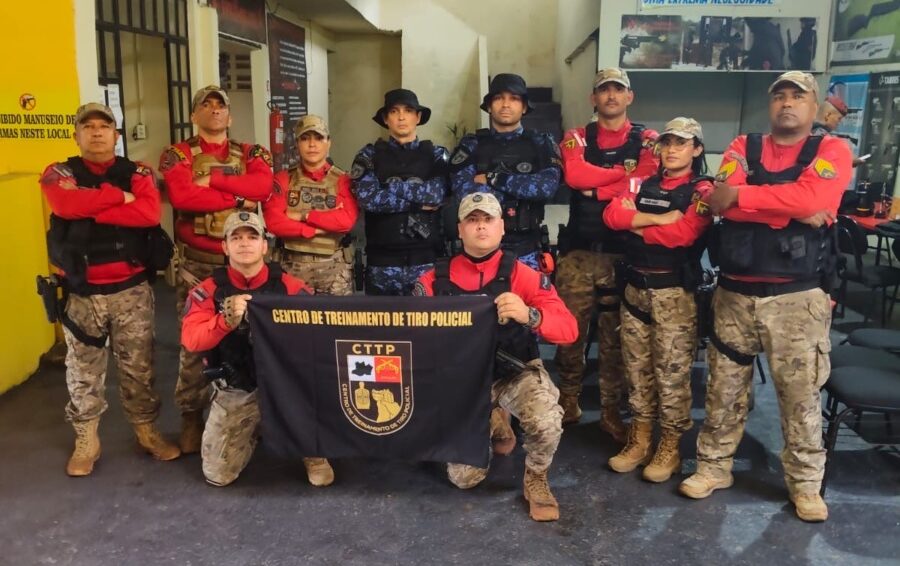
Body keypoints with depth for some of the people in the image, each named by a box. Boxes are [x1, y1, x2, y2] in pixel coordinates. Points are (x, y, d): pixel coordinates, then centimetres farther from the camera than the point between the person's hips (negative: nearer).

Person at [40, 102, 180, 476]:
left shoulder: (137, 173, 4)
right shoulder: (59, 174, 3)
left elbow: (150, 212, -16)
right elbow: (67, 204, -21)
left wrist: (91, 209, -16)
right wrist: (120, 197, -14)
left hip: (132, 289, 1)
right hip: (81, 292, 0)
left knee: (138, 366, 10)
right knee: (83, 371, 8)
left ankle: (147, 431, 24)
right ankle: (86, 441, 21)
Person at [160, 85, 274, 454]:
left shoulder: (251, 153, 10)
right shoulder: (177, 155, 4)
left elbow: (263, 186, -12)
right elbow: (181, 196, -17)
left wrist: (213, 179, -14)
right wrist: (237, 198, -13)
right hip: (197, 262, -2)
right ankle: (191, 417, 16)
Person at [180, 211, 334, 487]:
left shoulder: (289, 286, -5)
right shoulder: (209, 289, -5)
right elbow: (190, 339, -18)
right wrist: (227, 321, -35)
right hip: (234, 391, 2)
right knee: (217, 475, 6)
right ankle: (253, 430, 36)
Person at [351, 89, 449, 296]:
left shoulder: (436, 154, 8)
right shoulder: (370, 155, 7)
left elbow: (437, 194, -9)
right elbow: (367, 199, -9)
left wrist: (391, 186, -6)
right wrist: (419, 201, -8)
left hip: (426, 259, 0)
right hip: (382, 260, 0)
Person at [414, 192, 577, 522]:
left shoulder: (521, 275, -12)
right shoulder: (435, 280, -7)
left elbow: (568, 330, -20)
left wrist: (530, 315, -41)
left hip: (516, 373, -2)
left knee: (546, 421, -34)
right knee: (464, 478, -1)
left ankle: (536, 480, 2)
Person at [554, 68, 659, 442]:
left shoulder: (647, 140, 8)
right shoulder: (576, 138, 11)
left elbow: (644, 185, -12)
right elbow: (574, 175, -11)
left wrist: (593, 188, -9)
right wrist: (624, 173, -9)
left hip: (623, 252, -1)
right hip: (578, 251, 1)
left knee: (616, 336, 5)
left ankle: (611, 411, 16)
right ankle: (568, 404, 20)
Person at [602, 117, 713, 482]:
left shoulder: (702, 190, -1)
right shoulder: (645, 184, 14)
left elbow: (683, 233, -19)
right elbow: (612, 215, -3)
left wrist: (636, 223, -6)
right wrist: (658, 218, -13)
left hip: (674, 291, -5)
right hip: (635, 287, 5)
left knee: (672, 370, 0)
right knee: (637, 366, 10)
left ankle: (670, 446, 12)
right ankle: (639, 439, 21)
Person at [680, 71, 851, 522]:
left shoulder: (832, 150, 2)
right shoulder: (743, 147, 9)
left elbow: (813, 198, -19)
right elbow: (719, 204, -9)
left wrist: (740, 193, -11)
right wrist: (794, 211, -15)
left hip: (797, 297, -2)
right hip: (734, 293, 3)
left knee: (801, 395, 5)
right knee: (723, 389, 10)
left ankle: (805, 483, 21)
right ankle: (714, 467, 25)